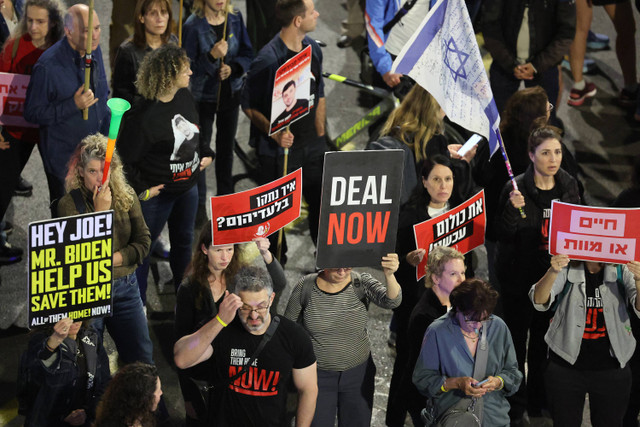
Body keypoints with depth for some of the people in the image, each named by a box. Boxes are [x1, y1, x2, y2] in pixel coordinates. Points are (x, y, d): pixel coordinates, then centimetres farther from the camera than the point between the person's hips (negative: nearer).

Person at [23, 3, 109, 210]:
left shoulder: (95, 51, -1)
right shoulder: (48, 66, -23)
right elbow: (32, 113, -18)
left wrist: (106, 131, 10)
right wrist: (73, 105, -27)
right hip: (62, 158, -6)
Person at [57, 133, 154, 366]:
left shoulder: (126, 197, 1)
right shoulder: (69, 204, -10)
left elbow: (143, 242, -1)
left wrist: (110, 260, -14)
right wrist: (100, 211, -19)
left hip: (125, 288, 3)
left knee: (142, 359, 8)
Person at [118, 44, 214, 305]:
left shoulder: (185, 97, -2)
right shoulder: (142, 115, -27)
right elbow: (123, 158, -21)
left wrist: (205, 154, 9)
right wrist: (141, 189, -17)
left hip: (187, 188, 8)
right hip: (157, 193, -8)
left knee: (184, 241, 23)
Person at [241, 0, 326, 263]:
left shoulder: (313, 49, 4)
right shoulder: (268, 59, -19)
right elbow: (249, 106, -13)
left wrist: (320, 137, 11)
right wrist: (275, 133, -25)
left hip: (311, 145, 6)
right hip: (279, 147, -6)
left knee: (322, 201, 11)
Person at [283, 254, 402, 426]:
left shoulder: (361, 284, -10)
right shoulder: (305, 287, -9)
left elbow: (391, 301, -28)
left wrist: (389, 275, -49)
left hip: (357, 373, 1)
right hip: (317, 375, 0)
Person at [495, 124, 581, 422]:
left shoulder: (568, 185, 1)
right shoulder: (517, 188, -15)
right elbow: (503, 234, -15)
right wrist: (512, 209, -33)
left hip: (553, 273, 4)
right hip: (520, 275, -4)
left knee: (543, 339, 15)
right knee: (517, 338, 2)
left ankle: (537, 398, 29)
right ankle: (516, 403, 15)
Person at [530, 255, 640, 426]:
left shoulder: (621, 271, -3)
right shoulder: (566, 269, -3)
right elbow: (539, 300, -17)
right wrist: (553, 272, -36)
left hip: (611, 367, 0)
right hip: (566, 366, 0)